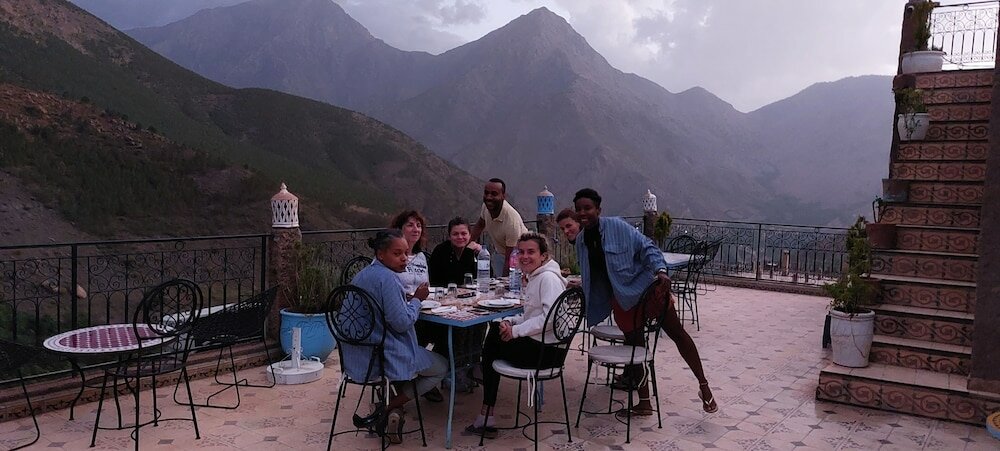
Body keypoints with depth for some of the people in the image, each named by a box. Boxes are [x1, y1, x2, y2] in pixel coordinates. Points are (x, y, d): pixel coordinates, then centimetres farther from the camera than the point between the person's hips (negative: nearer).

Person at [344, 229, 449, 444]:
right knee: (441, 367, 11)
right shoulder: (387, 278, -20)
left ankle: (390, 405, 19)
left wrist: (405, 299, 9)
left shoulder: (362, 275, 10)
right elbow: (403, 323, -23)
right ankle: (388, 409, 2)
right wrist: (417, 299, -8)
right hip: (383, 357, -9)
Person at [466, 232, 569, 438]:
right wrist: (510, 322, 0)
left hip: (547, 351, -10)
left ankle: (487, 417, 19)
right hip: (539, 344, 10)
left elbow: (551, 317, -28)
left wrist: (516, 331, -20)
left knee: (491, 348, 3)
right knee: (494, 333, 13)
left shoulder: (548, 278, -17)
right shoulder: (535, 277, 15)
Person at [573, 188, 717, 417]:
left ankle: (704, 387, 13)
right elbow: (590, 278, 15)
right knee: (634, 346, 9)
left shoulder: (616, 226, -15)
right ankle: (644, 403, 19)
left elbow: (646, 247, -18)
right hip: (622, 298, 5)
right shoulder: (581, 241, 3)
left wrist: (660, 270, -31)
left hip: (646, 285, -5)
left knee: (677, 333, -1)